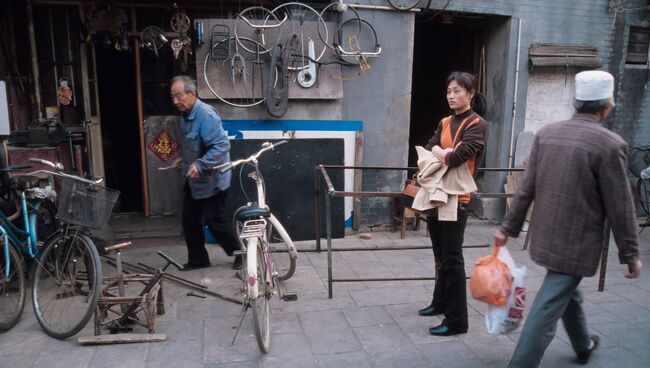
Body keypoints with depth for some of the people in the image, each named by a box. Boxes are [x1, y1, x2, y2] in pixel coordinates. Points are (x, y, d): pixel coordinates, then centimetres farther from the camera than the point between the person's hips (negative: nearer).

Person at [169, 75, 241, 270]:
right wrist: (184, 159, 11)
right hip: (193, 180, 9)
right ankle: (198, 259, 25)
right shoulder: (185, 114, 7)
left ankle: (240, 253, 20)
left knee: (214, 220, 1)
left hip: (211, 180, -9)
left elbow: (222, 145, -30)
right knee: (190, 221, 11)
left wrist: (200, 165, -35)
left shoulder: (206, 115, -23)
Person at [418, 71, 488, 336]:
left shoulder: (477, 125, -8)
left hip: (456, 198, -7)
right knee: (440, 255, 17)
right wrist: (446, 152, -14)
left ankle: (457, 320, 7)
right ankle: (440, 302, 33)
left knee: (452, 258, -3)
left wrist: (438, 152, -3)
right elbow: (429, 150, 4)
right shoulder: (444, 123, 14)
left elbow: (457, 158, -20)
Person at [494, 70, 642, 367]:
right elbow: (619, 207, -12)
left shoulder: (546, 134, 0)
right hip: (577, 242, -7)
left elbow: (526, 188, 2)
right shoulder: (610, 144, -16)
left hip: (546, 236, 7)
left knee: (567, 291, 26)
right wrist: (630, 254, -1)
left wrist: (508, 227, 9)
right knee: (549, 306, -1)